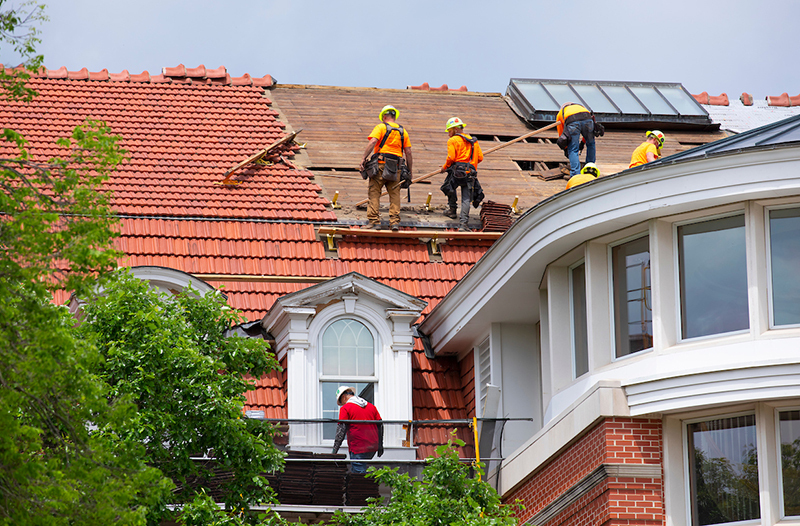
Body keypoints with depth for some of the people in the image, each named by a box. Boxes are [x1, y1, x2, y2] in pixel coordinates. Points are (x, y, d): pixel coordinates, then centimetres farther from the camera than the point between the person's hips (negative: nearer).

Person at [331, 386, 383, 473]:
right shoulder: (371, 406, 15)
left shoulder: (345, 408, -2)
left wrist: (335, 450, -7)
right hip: (373, 447, 7)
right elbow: (380, 426, 16)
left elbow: (341, 430, -8)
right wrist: (380, 446, 21)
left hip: (358, 448, -7)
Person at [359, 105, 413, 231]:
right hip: (396, 168, 3)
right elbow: (408, 152, 11)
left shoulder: (381, 127, 3)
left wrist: (364, 159, -15)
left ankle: (374, 222, -8)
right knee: (394, 194, 6)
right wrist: (409, 171, 16)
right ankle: (395, 221, -3)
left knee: (374, 193, -1)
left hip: (380, 164, -3)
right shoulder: (403, 131, 15)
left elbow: (373, 142, -13)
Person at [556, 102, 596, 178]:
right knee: (591, 144, 27)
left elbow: (561, 134, 38)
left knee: (573, 150, 8)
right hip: (587, 118, 3)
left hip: (572, 122, -2)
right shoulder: (581, 107, 46)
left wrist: (565, 148, 50)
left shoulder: (560, 114, 38)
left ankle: (575, 174, -1)